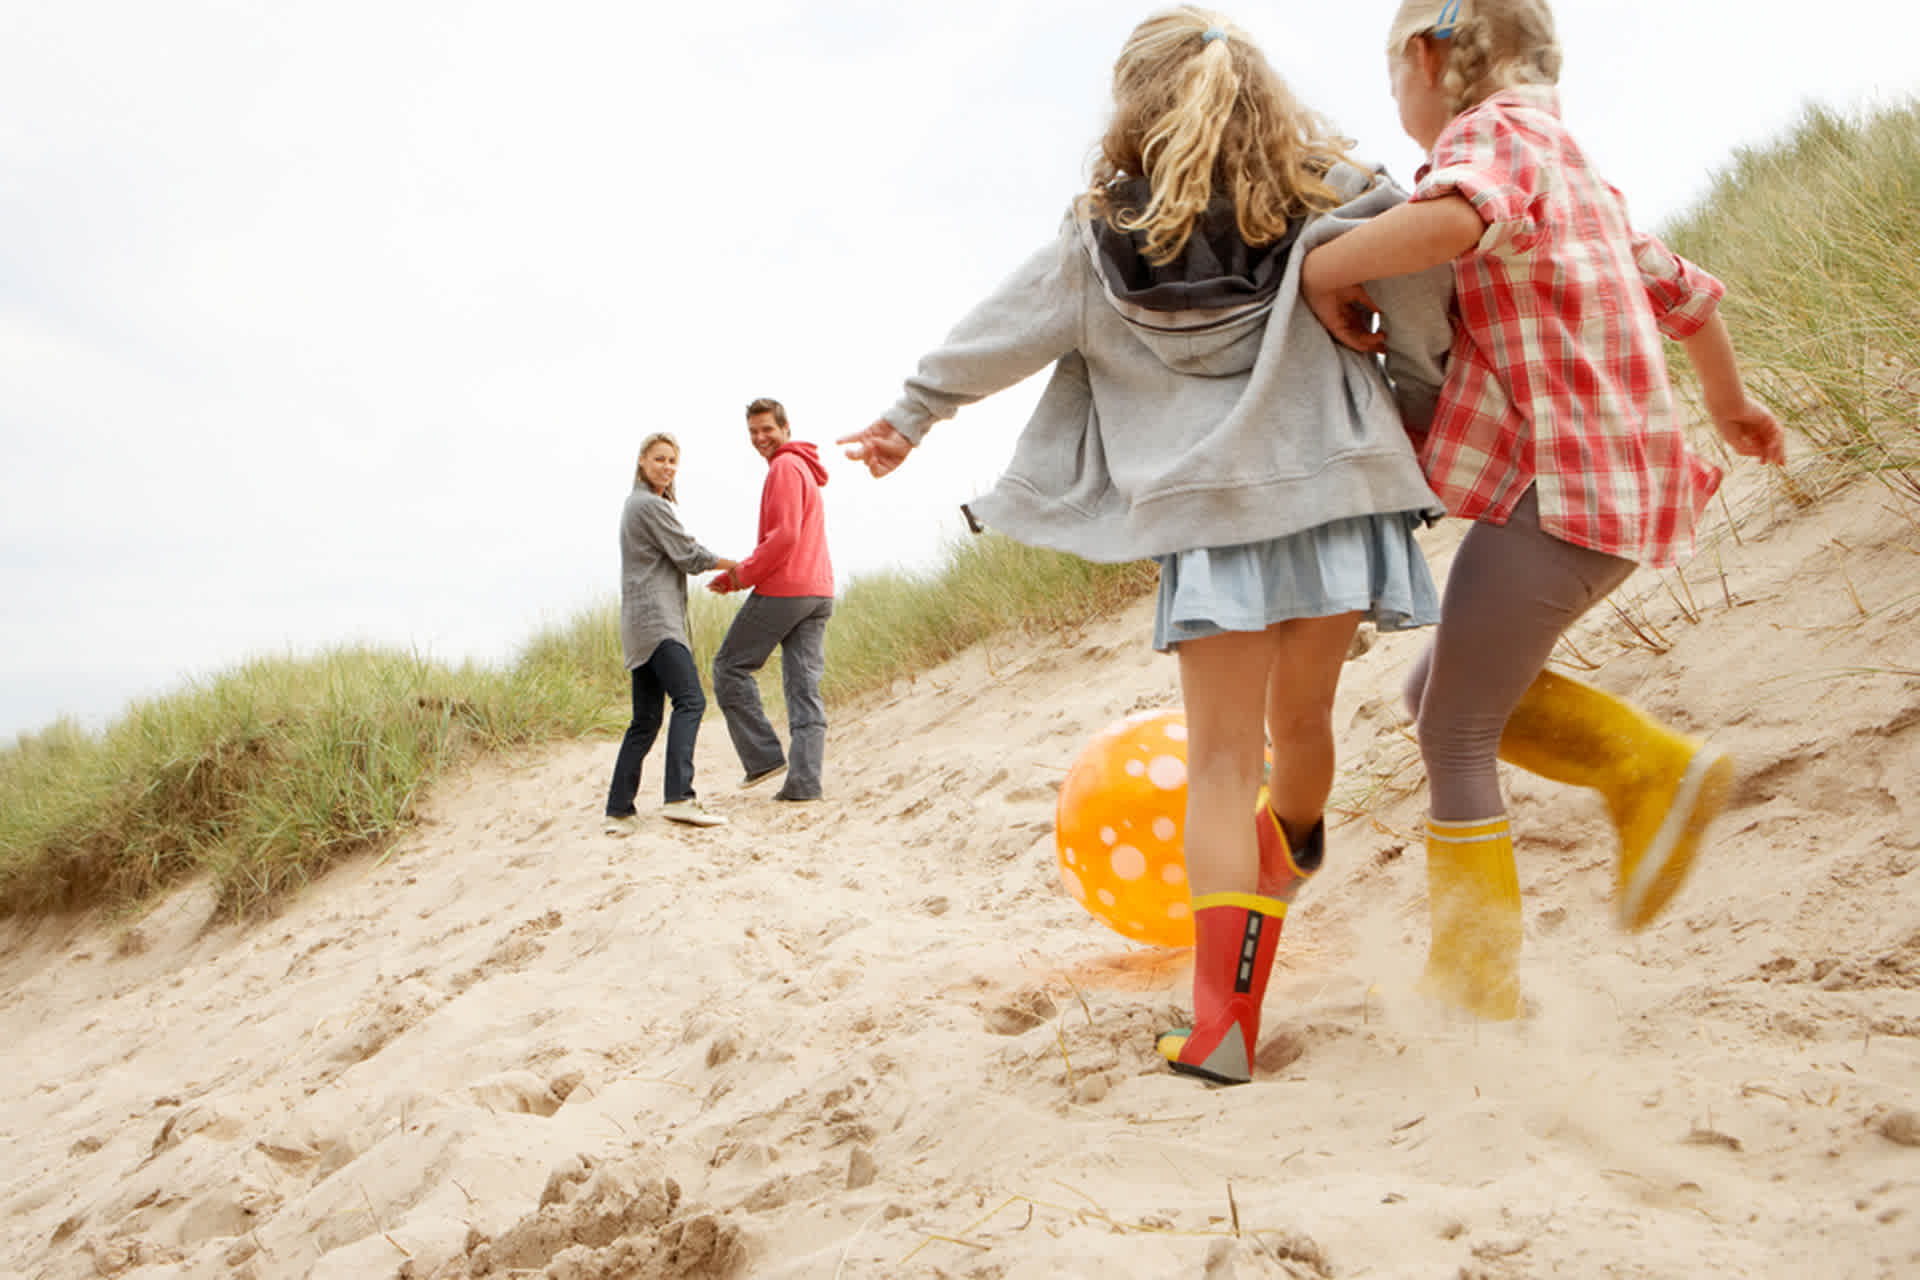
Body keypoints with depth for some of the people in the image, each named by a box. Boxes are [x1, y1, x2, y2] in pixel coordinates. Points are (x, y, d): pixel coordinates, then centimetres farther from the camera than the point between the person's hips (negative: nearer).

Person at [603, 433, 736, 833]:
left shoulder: (635, 503, 25)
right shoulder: (650, 505, -7)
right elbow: (688, 555, -7)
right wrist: (732, 564, 6)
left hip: (641, 626, 11)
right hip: (656, 619, -11)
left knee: (646, 720, 9)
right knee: (689, 700, -21)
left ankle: (618, 811, 8)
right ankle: (679, 797, -32)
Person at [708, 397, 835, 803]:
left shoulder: (785, 467, -7)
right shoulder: (803, 468, 24)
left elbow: (785, 536, -18)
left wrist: (742, 575, -9)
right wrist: (739, 573, 16)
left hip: (784, 589, -9)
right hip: (818, 591, 9)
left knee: (730, 666, 4)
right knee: (804, 686, 3)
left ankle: (764, 757, -1)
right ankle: (804, 781, -3)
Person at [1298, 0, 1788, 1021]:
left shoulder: (1492, 130, -7)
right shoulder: (1573, 172, 22)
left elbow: (1453, 219, -33)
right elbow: (1689, 294, 32)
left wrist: (1321, 269, -18)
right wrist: (1729, 405, 46)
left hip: (1558, 486, -10)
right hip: (1614, 484, 10)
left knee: (1455, 733, -1)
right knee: (1442, 690, 15)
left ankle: (1473, 986, 8)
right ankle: (1654, 773, 7)